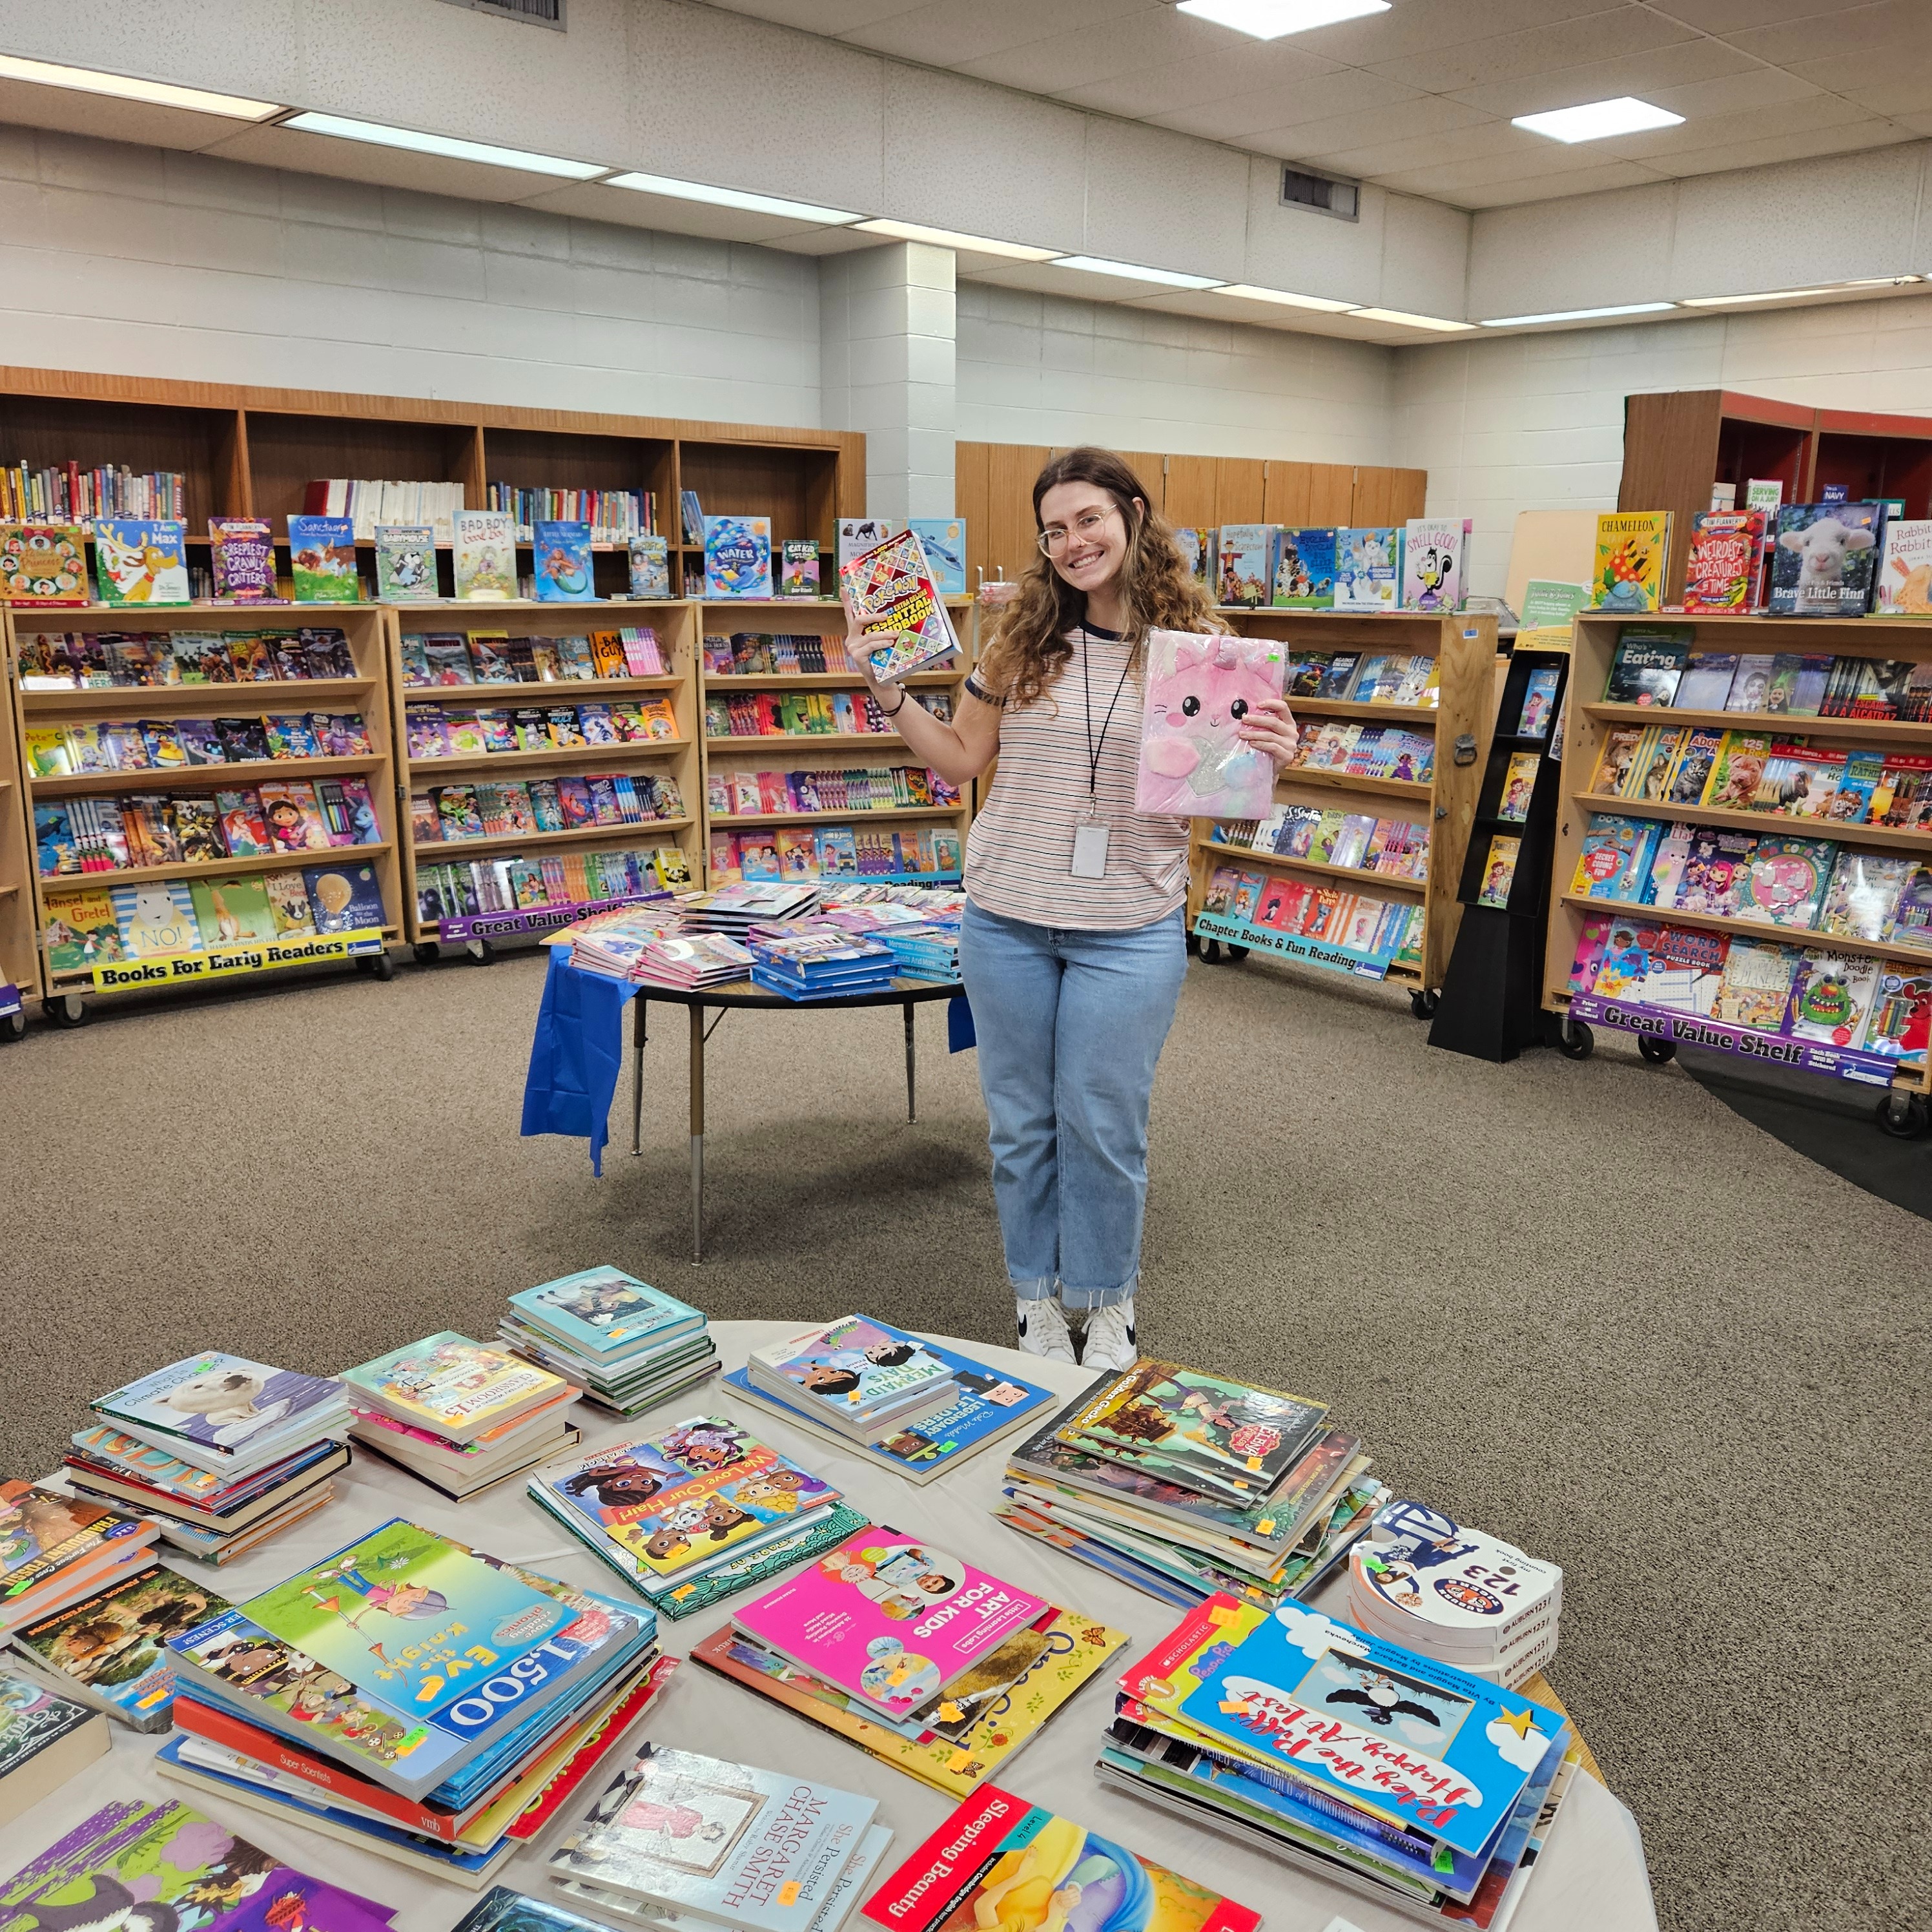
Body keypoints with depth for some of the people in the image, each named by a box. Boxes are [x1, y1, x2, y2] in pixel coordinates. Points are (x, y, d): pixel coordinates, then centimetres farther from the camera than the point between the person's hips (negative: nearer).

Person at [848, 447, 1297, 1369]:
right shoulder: (1023, 634, 2)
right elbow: (961, 759, 9)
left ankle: (1108, 1300, 29)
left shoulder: (1194, 642, -4)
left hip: (1130, 930, -2)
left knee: (1103, 1125, 6)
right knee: (1022, 1121, 12)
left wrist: (1269, 758, -19)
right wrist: (890, 693, -2)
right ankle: (1037, 1293, 32)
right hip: (1007, 919, 3)